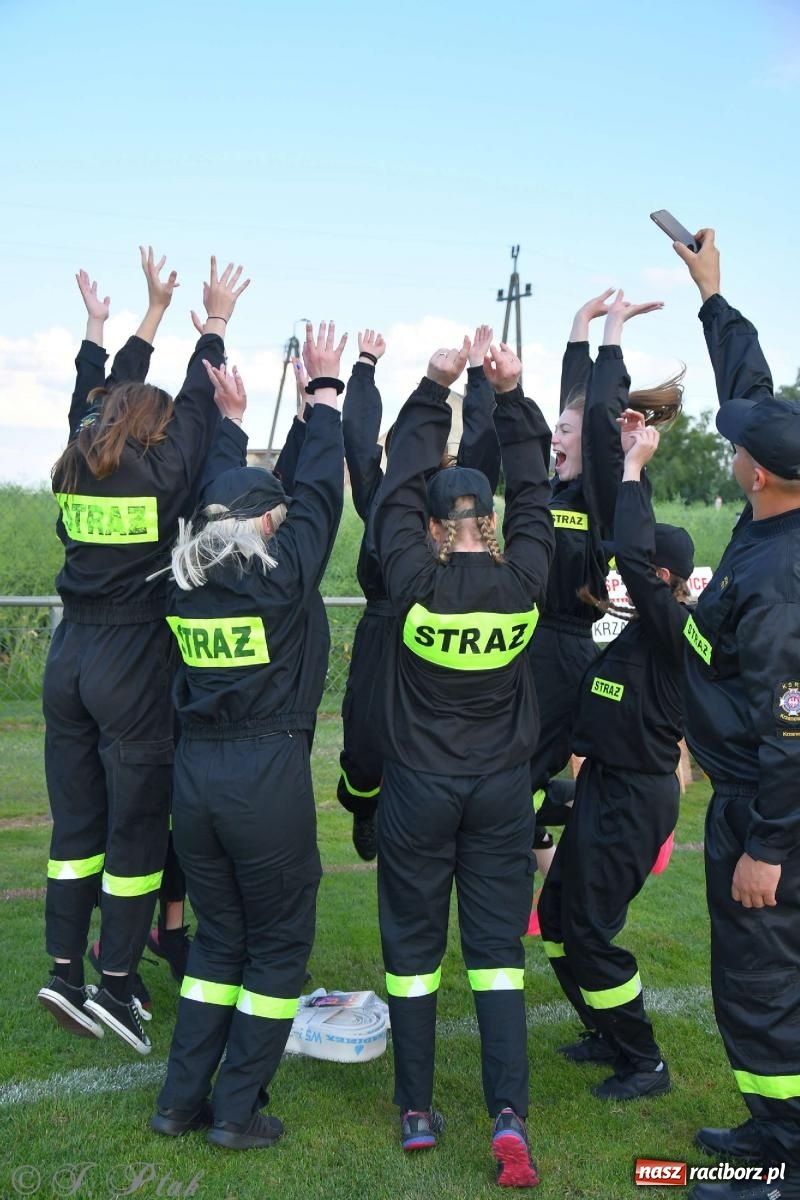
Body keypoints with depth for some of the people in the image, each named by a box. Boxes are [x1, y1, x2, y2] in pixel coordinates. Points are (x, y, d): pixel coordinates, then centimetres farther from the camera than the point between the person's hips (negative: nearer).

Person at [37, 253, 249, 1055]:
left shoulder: (74, 470, 8)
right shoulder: (158, 474, -8)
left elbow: (95, 403, 25)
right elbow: (196, 407, 3)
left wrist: (97, 325, 37)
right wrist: (215, 324, 12)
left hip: (69, 659, 7)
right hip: (133, 667, -7)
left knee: (76, 822, 12)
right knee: (138, 828, 2)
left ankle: (65, 969, 16)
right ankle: (115, 984, 6)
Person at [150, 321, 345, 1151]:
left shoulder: (185, 574, 5)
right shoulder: (283, 570, -10)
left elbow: (220, 495, 21)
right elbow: (319, 489, 0)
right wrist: (325, 390, 10)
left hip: (195, 768, 6)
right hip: (268, 772, -6)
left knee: (217, 937, 20)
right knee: (278, 946, 10)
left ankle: (181, 1099, 23)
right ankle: (236, 1109, 14)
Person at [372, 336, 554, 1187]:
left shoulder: (414, 581, -14)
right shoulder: (523, 583, -9)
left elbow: (401, 482, -4)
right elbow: (533, 491, 2)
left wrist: (435, 387, 0)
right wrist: (512, 396, 2)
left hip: (418, 788, -1)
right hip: (502, 788, 2)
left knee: (412, 946, 11)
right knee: (496, 948, 8)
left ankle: (416, 1113, 19)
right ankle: (509, 1117, 2)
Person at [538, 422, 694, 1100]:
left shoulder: (673, 628, -19)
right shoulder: (649, 625, 6)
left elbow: (632, 553, -33)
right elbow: (630, 548, 12)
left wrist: (634, 467, -23)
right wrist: (630, 463, 8)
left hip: (634, 796, -10)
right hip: (607, 785, 10)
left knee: (590, 930, -2)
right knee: (558, 912, 17)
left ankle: (644, 1064, 16)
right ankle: (610, 1034, 33)